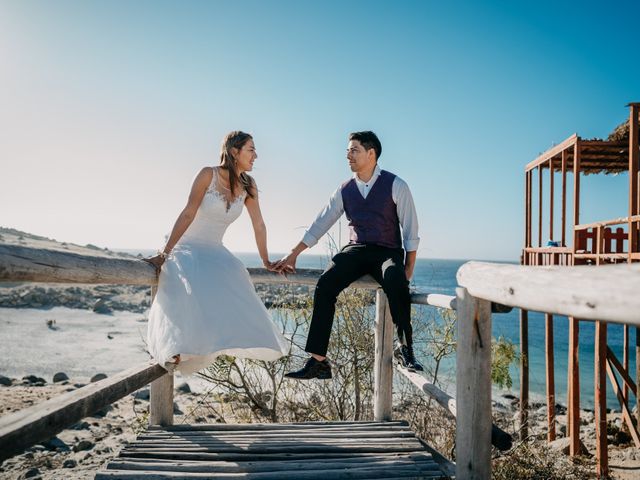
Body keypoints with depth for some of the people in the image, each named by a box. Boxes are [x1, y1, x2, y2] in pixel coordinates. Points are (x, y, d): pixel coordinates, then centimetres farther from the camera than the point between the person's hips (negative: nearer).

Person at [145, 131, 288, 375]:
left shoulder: (248, 186, 0)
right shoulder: (208, 174, -14)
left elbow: (258, 224, 7)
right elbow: (188, 214, -18)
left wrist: (266, 261, 12)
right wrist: (164, 254, -20)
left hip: (215, 252, 5)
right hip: (187, 247, -5)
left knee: (234, 286, -23)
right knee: (192, 289, -31)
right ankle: (177, 350, -23)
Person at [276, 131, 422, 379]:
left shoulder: (395, 185, -2)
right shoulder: (345, 190, 9)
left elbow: (410, 228, -1)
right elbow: (320, 224, 11)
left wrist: (409, 268, -7)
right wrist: (293, 254, 8)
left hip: (388, 252, -3)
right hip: (356, 251, 3)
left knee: (395, 281, -38)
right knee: (325, 285, -24)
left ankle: (405, 347, -22)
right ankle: (318, 361, -23)